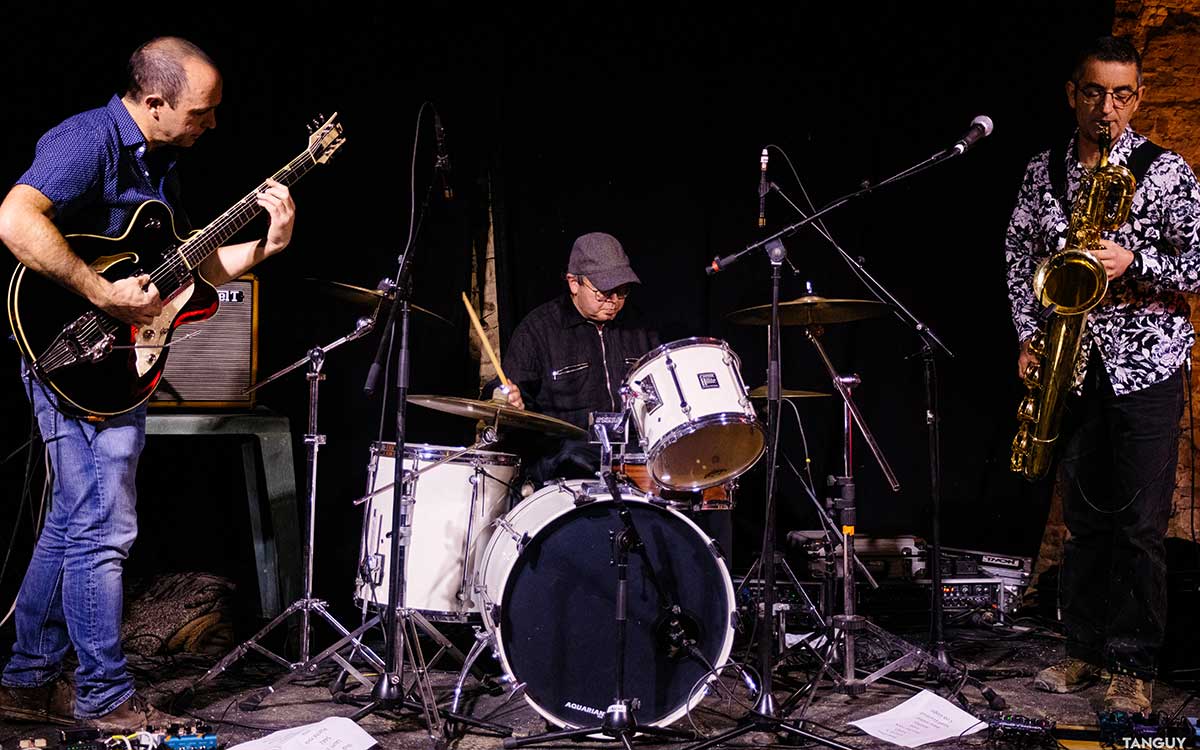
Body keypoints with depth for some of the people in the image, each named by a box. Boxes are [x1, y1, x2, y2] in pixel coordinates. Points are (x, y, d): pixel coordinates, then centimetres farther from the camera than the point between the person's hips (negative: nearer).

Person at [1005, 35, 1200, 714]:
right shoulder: (1044, 172, 11)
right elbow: (1019, 256, 15)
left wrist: (1135, 261, -21)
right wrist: (1029, 336, 4)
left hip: (1145, 365, -4)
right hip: (1073, 367, 4)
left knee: (1140, 523, -3)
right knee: (1085, 516, 11)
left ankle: (1134, 668, 5)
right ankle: (1087, 650, 21)